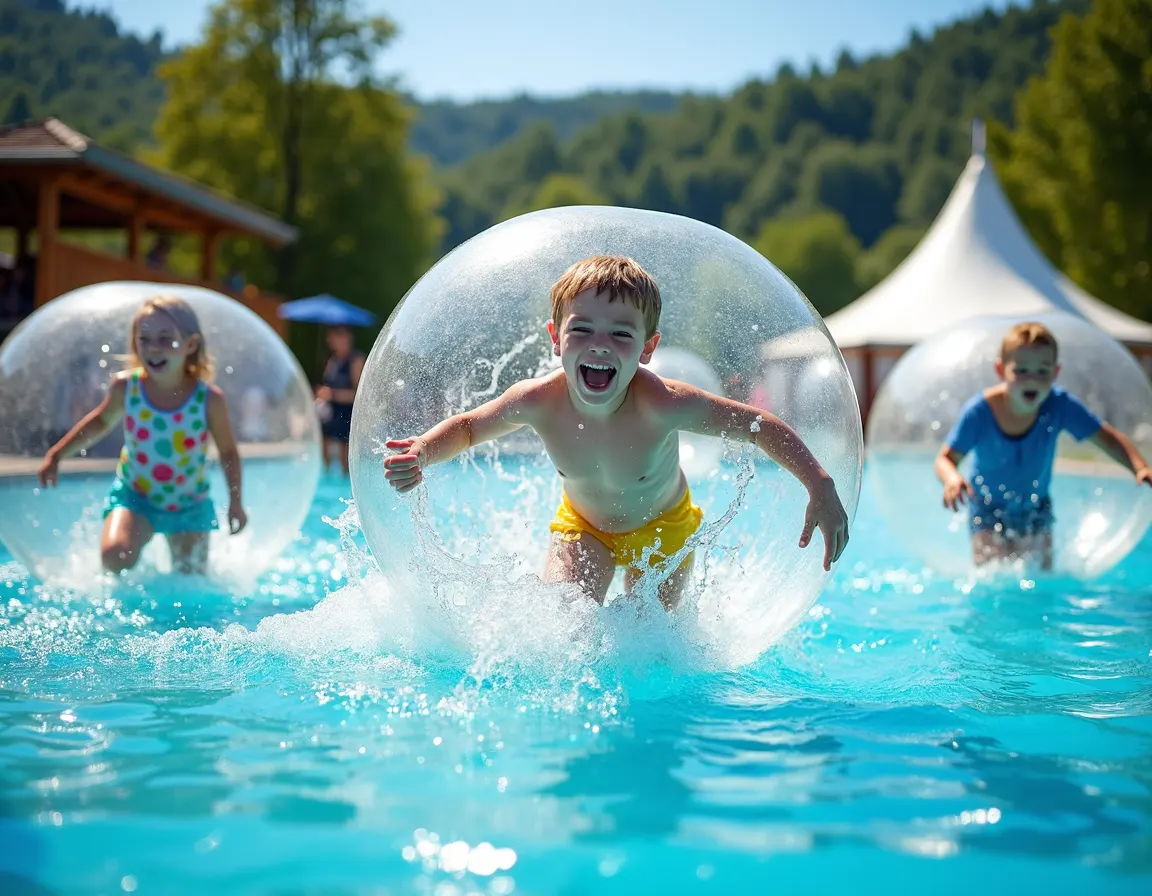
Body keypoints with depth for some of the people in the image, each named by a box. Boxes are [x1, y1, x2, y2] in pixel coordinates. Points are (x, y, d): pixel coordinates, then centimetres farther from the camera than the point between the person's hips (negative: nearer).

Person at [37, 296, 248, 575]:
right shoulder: (125, 387, -15)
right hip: (133, 496, 0)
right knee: (115, 556, -25)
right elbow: (101, 421, 6)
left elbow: (228, 452, -6)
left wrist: (235, 503, -7)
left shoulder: (209, 399, -20)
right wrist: (56, 454, 4)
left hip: (190, 506, 0)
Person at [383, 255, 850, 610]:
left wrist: (822, 488, -35)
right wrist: (421, 452, -31)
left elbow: (760, 425, -29)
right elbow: (468, 426, -11)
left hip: (663, 526, -1)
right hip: (583, 526, 1)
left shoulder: (662, 405, -40)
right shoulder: (538, 401, -31)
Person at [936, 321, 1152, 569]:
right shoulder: (979, 411, -27)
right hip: (988, 510, -2)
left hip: (1035, 509, 2)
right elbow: (946, 458, -20)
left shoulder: (1060, 406, -23)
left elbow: (1106, 438, -17)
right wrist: (952, 479, -44)